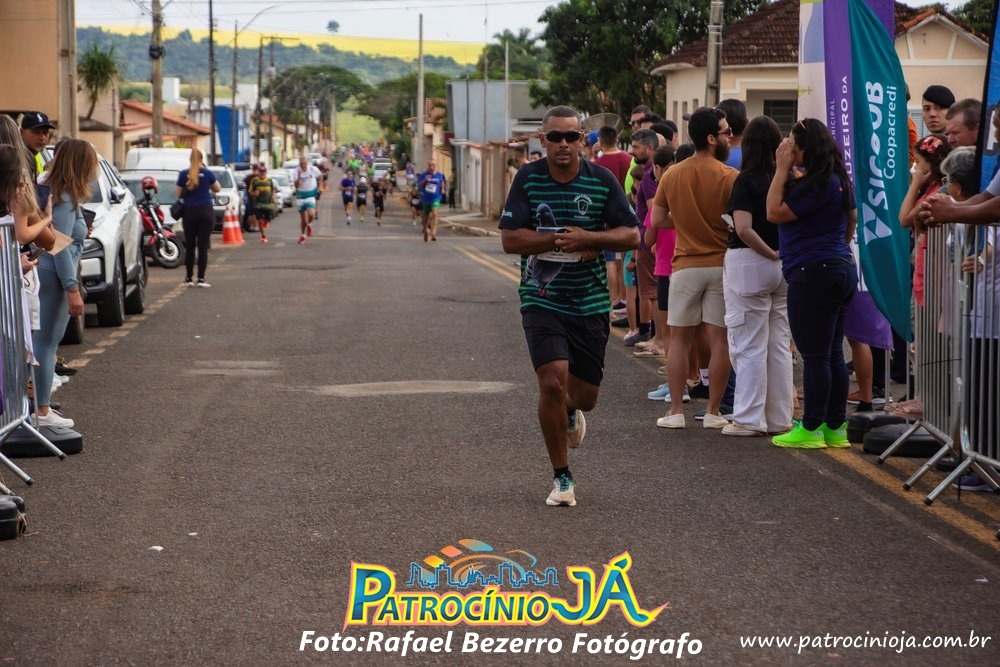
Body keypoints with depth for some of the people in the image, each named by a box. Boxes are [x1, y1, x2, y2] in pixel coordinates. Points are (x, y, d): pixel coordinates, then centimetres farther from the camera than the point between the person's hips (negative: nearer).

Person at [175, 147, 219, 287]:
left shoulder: (183, 174, -1)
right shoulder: (207, 173, -3)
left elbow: (179, 194, 6)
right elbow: (217, 189, 12)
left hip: (189, 212, 1)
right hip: (206, 211, -1)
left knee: (189, 246, 9)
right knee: (203, 246, -2)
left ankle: (189, 278, 13)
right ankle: (201, 278, -6)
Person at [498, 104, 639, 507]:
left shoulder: (602, 180, -1)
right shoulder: (527, 179, -4)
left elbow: (631, 235, -1)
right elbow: (510, 239, -8)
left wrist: (587, 238, -17)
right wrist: (559, 240, -17)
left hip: (590, 303, 2)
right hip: (542, 300, -2)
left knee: (585, 395, 7)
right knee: (552, 381, -18)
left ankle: (571, 412, 49)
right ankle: (562, 478, -2)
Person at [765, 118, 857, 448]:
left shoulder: (816, 183, -18)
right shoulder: (837, 179, 12)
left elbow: (775, 212, -15)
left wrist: (782, 169, -12)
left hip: (813, 273, -10)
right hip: (840, 269, 10)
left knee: (815, 355, -4)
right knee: (833, 354, 12)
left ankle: (811, 428, 0)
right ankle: (835, 427, 15)